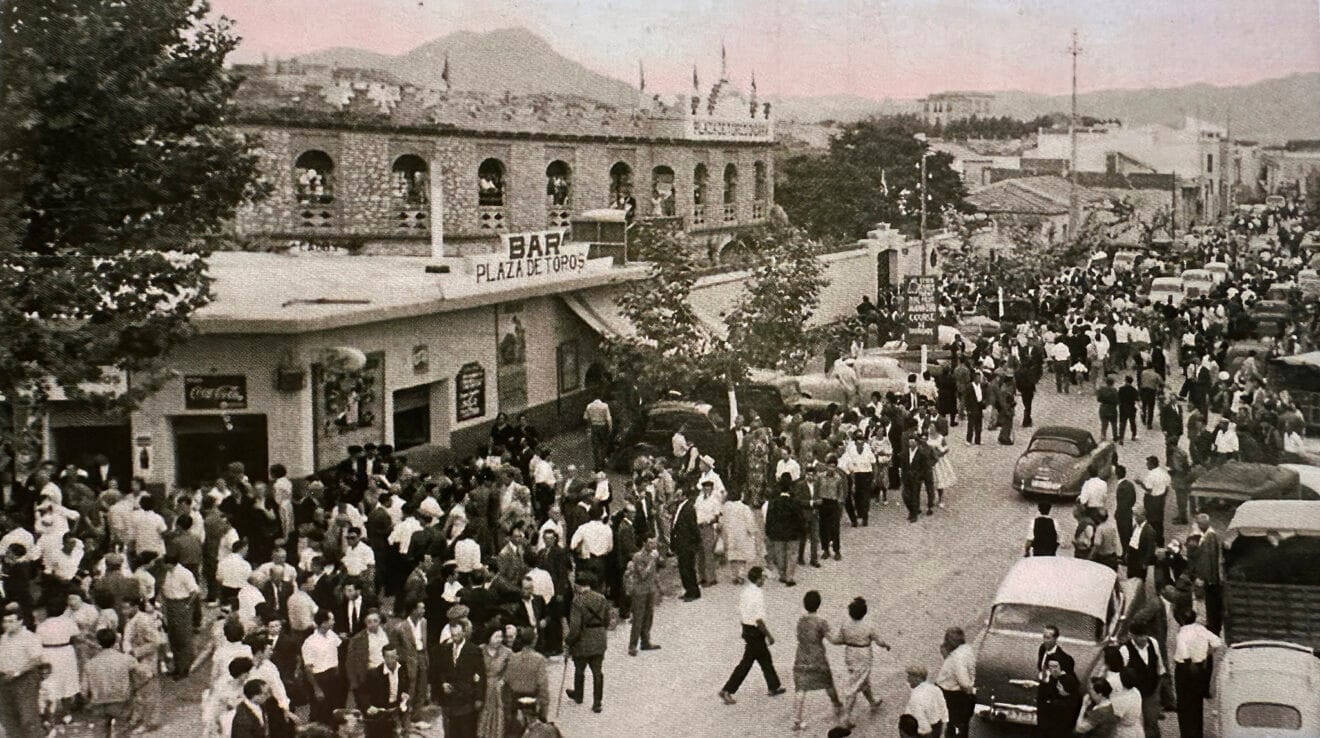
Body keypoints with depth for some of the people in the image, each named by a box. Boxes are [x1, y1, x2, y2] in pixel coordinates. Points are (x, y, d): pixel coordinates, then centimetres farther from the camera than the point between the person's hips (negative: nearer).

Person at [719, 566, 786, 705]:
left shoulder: (745, 590, 4)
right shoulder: (757, 594, -24)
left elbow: (740, 612, 12)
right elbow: (759, 620, -25)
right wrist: (769, 636, -13)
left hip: (746, 628, 10)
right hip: (755, 632, -10)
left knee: (766, 660, 21)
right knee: (746, 663, 3)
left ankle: (774, 687, 31)